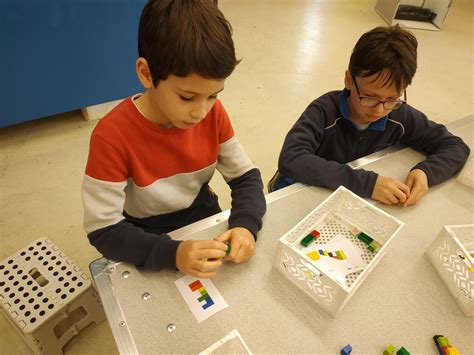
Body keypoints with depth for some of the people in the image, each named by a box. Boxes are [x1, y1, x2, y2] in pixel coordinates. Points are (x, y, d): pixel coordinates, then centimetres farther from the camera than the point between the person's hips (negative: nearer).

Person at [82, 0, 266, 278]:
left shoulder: (213, 113, -14)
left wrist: (245, 224, -25)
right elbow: (103, 230, -22)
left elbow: (245, 175, -6)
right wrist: (173, 254, -37)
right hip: (151, 245, -2)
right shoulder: (112, 137, -26)